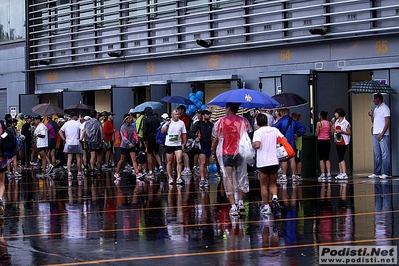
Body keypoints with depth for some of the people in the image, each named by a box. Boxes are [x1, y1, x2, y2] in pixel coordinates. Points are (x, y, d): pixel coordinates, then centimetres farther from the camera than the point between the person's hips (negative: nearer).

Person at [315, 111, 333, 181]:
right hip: (327, 141, 4)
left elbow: (316, 134, -9)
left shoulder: (319, 123, -9)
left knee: (321, 158, 0)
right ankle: (329, 174, 2)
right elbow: (331, 133, 6)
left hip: (321, 141, -4)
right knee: (327, 158, 9)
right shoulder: (329, 123, 5)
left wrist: (316, 131, 12)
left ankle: (323, 174, -4)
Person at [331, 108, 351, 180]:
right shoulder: (336, 122, 14)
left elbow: (349, 133, -9)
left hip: (343, 142, -8)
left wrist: (341, 131, -20)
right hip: (337, 141, 8)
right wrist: (333, 123, 9)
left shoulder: (345, 122, -8)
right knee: (339, 158, 8)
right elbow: (334, 131, 13)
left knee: (341, 157, -14)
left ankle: (344, 174, -16)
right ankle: (341, 173, 11)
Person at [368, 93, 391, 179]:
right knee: (377, 155, 8)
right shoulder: (376, 109, 19)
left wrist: (382, 134, -18)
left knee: (385, 154, -6)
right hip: (375, 134, 8)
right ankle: (376, 172, 11)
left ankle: (386, 173, -5)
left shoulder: (385, 108, -6)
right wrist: (371, 116, 4)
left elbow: (388, 122, -12)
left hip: (382, 135, -8)